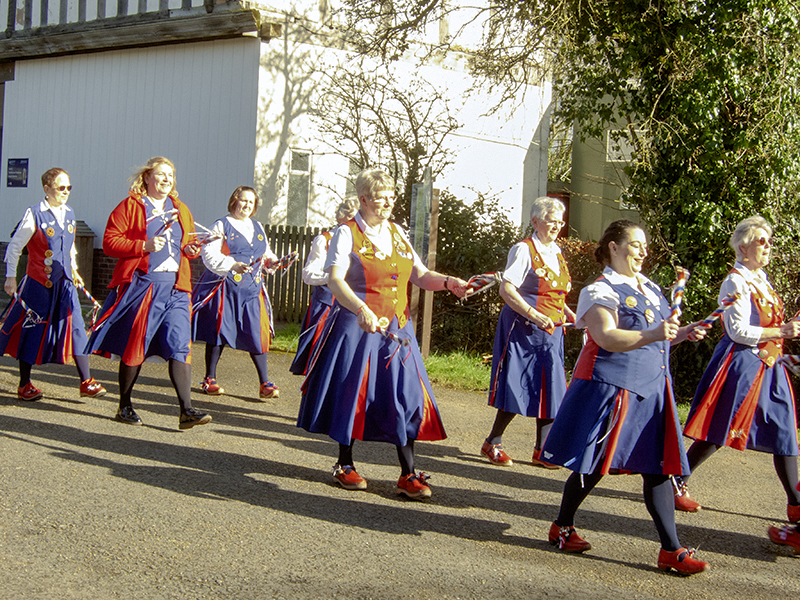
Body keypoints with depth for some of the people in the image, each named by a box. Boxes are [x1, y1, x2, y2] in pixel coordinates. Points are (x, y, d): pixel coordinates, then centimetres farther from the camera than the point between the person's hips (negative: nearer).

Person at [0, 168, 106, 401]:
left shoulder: (69, 214, 10)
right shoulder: (34, 214, -9)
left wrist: (74, 271, 24)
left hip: (65, 283, 5)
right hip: (39, 283, -5)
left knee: (76, 329, 0)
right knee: (32, 331, 3)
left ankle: (86, 383, 4)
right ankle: (24, 385, 15)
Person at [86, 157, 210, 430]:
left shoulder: (180, 210, 18)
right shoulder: (130, 206, 1)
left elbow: (189, 241, 29)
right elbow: (109, 242, -6)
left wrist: (192, 249, 5)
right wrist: (144, 246, -17)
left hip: (175, 287, 4)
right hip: (141, 284, -4)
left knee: (179, 344, -8)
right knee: (134, 346, 3)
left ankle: (186, 410, -11)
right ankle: (125, 406, 19)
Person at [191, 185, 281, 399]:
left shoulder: (258, 228, 17)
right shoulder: (222, 225, -1)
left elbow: (266, 254, 22)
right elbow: (209, 254, -10)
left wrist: (274, 261, 0)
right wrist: (231, 265, -23)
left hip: (251, 288, 4)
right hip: (225, 286, -4)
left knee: (257, 332, -2)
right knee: (219, 330, 1)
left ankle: (264, 382, 1)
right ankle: (210, 379, 13)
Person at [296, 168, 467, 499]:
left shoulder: (397, 233, 13)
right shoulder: (347, 234, -5)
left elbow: (419, 275, 11)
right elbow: (335, 280, -19)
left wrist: (448, 282, -9)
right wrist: (362, 310, -35)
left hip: (396, 330, 5)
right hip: (357, 326, -5)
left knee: (406, 396, 0)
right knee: (352, 394, 4)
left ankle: (408, 475, 6)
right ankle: (345, 464, 22)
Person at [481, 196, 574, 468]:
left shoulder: (557, 253, 15)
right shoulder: (524, 250, -9)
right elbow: (506, 288, -17)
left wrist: (570, 314, 8)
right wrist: (534, 315, -24)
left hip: (550, 333, 7)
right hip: (523, 330, -7)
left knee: (548, 391, 6)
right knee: (518, 390, -5)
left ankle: (541, 451, 14)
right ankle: (492, 443, 11)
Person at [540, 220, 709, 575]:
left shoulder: (651, 289, 16)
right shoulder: (601, 291, -9)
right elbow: (606, 338, -24)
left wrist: (683, 333, 7)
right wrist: (652, 336, -36)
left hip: (652, 389, 7)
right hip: (610, 386, -7)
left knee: (658, 468, 3)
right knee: (593, 465, 3)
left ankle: (671, 550, 5)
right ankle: (562, 528, 23)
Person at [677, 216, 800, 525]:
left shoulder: (761, 277, 14)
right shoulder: (736, 281, -12)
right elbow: (739, 331, -17)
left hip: (767, 365, 8)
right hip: (740, 363, -8)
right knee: (717, 432, -2)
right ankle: (678, 483, 13)